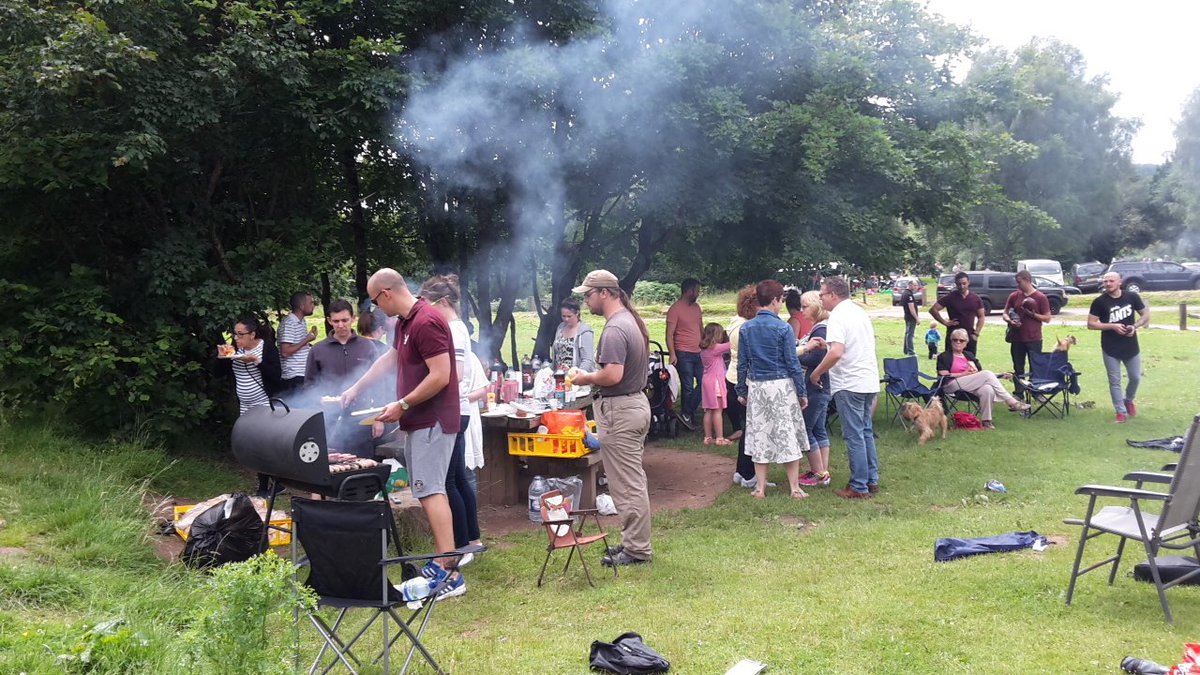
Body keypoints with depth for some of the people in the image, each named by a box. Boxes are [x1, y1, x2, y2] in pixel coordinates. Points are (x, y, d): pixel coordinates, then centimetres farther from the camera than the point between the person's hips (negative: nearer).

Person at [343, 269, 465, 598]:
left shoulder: (426, 323, -18)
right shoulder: (404, 323, 14)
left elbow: (440, 376, -23)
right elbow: (389, 358, 31)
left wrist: (402, 405, -16)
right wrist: (356, 388, 37)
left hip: (432, 421, -10)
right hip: (417, 422, 10)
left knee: (430, 491, -13)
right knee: (428, 491, 11)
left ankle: (450, 574, -13)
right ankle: (443, 559, 17)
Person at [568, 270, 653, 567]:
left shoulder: (614, 329, -21)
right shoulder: (631, 320, 12)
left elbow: (612, 375, -29)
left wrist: (587, 378, -11)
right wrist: (593, 377, 12)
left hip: (620, 410, -11)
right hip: (636, 401, 11)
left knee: (627, 485, -2)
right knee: (633, 482, 17)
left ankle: (637, 550, 5)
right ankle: (634, 542, 26)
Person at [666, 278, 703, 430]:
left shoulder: (696, 307, 13)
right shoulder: (675, 309, -10)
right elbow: (669, 334, -13)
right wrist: (672, 354, -21)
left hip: (698, 353, 8)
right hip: (683, 354, -8)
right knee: (687, 387, -2)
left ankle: (688, 413, 16)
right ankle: (687, 415, 12)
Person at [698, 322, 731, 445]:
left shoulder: (703, 350, 10)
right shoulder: (716, 348, -13)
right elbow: (730, 345, -8)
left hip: (707, 380, 8)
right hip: (716, 381, -8)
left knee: (708, 411, 9)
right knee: (718, 410, -4)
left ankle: (708, 437, 12)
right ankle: (719, 438, -2)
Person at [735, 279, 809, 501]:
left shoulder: (746, 328, 2)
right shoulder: (783, 328, -10)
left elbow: (742, 363, 5)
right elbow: (792, 363, -8)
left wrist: (742, 391, 14)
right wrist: (802, 392, -1)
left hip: (756, 387, 3)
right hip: (782, 386, -3)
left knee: (759, 436, 10)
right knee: (788, 435, 5)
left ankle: (760, 488, 13)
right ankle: (795, 488, 9)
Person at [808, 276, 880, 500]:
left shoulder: (838, 316, -14)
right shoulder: (860, 312, 15)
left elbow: (836, 353, -26)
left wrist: (816, 373, -14)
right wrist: (827, 344, 23)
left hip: (849, 384, -9)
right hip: (869, 381, 9)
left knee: (854, 436, -2)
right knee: (866, 432, 17)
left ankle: (859, 487, 3)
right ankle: (871, 481, 22)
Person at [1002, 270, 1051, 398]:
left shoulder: (1041, 297, -3)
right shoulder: (1014, 296, 6)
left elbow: (1047, 318, -2)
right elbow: (1005, 314, 9)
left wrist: (1032, 314, -16)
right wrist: (1010, 321, -12)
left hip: (1034, 339, -3)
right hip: (1017, 339, 3)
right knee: (1018, 368, 8)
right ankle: (1018, 394, 14)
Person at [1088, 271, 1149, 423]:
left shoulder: (1132, 297, -4)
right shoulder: (1099, 301, -10)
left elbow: (1146, 315, 5)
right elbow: (1091, 324, -9)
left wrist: (1135, 326, -14)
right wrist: (1112, 326, -20)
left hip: (1131, 347, 2)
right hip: (1110, 349, -2)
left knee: (1135, 377, 11)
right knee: (1114, 381, 3)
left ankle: (1129, 400, 39)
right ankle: (1121, 411, 14)